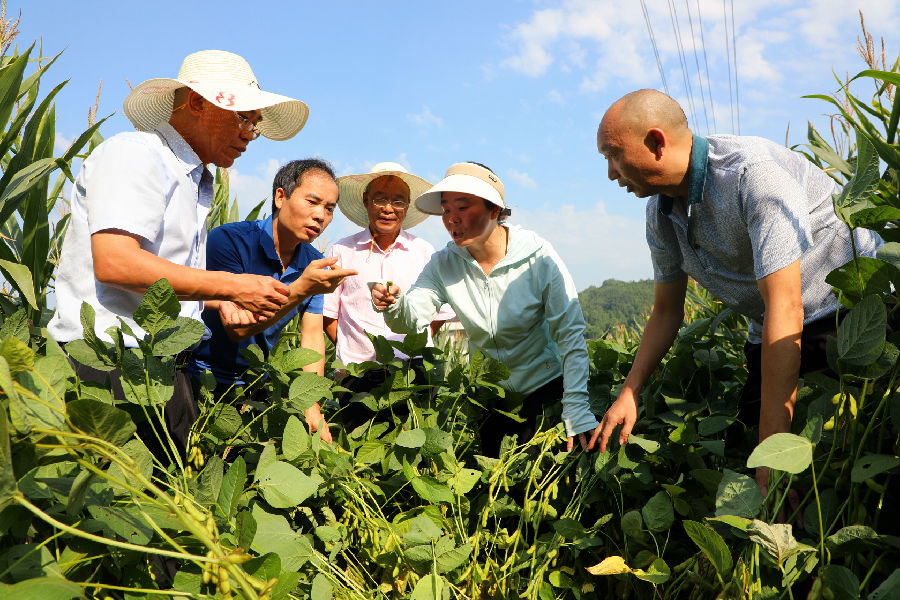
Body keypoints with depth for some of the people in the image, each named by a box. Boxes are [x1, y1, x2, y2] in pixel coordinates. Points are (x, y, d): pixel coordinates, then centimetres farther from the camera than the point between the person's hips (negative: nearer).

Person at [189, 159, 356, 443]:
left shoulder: (314, 263, 2)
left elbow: (312, 337, 1)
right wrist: (301, 289, -34)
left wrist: (312, 407, -11)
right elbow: (237, 328, -22)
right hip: (205, 380, -5)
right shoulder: (228, 240, -17)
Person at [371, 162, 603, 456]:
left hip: (543, 386, -3)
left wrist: (577, 410, -27)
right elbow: (412, 319, -18)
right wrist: (394, 305, -43)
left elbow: (571, 335, -19)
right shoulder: (444, 264, -7)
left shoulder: (539, 257, -17)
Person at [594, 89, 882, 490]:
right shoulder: (660, 213, -1)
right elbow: (666, 312, 9)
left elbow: (784, 306, -33)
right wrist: (629, 392, -3)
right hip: (768, 333, 7)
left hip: (852, 308, -7)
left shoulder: (753, 172, -28)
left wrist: (773, 454, -34)